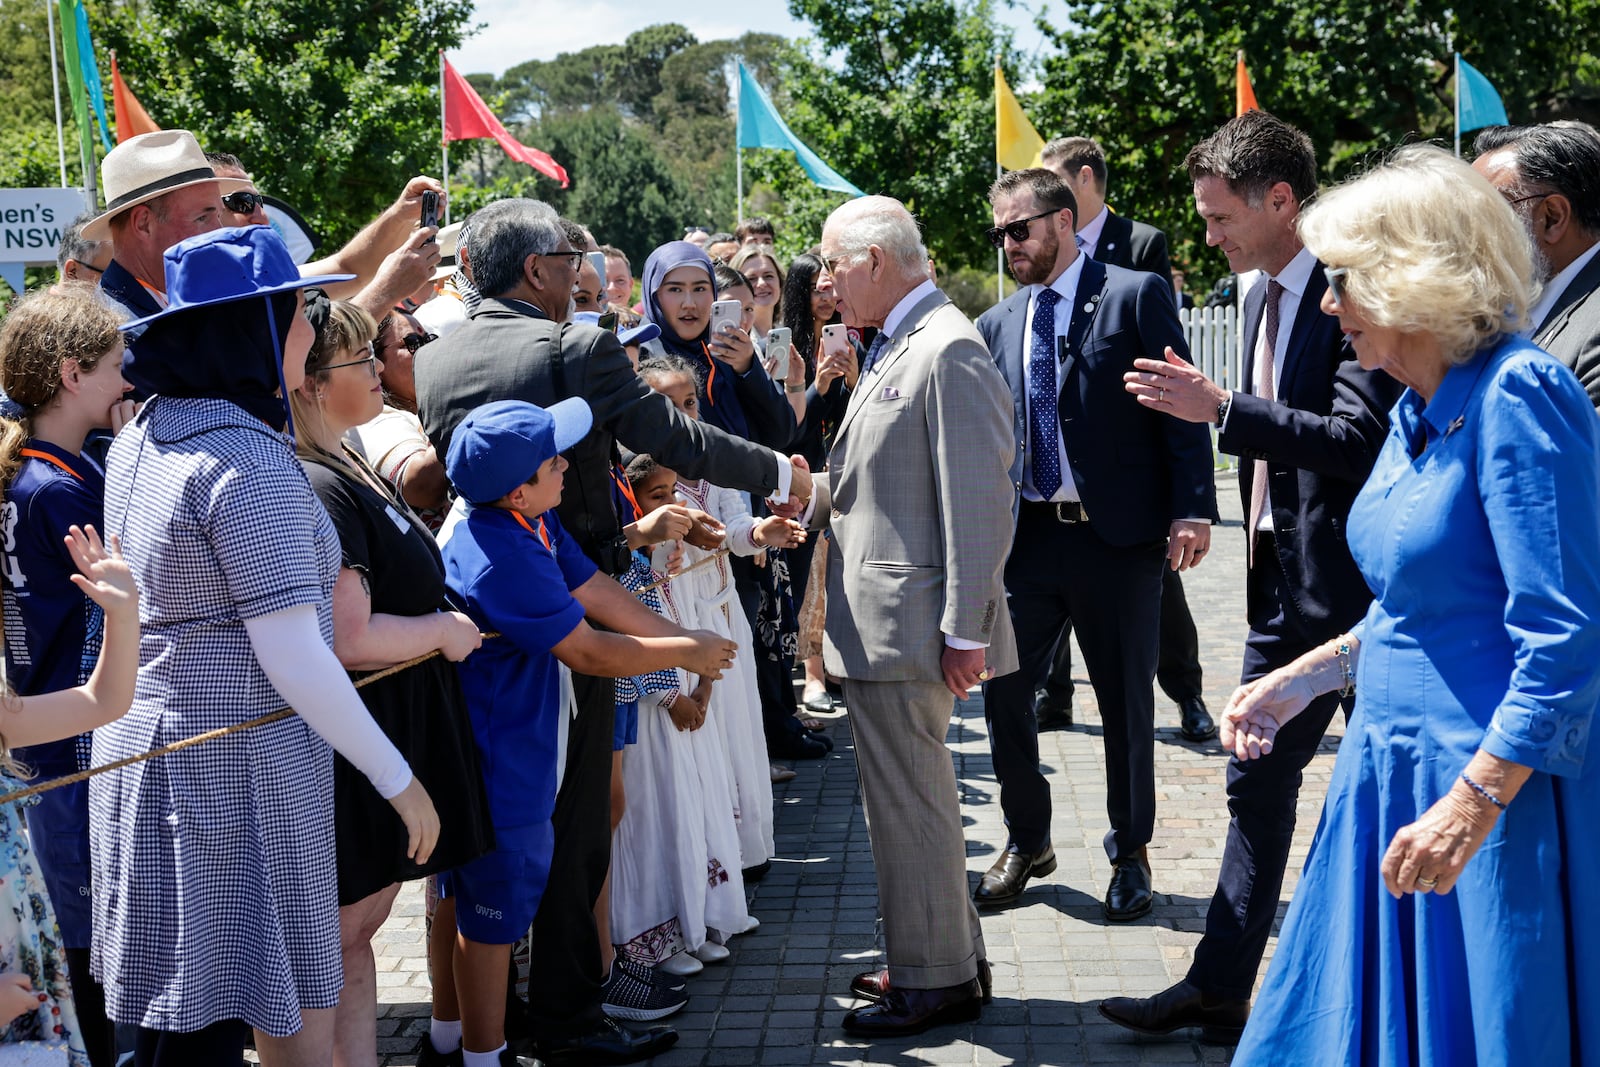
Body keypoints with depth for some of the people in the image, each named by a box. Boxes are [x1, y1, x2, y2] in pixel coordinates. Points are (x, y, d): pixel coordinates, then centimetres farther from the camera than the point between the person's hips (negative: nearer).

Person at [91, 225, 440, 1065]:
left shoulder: (141, 438, 8)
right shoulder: (250, 463, -19)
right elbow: (293, 659, -21)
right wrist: (399, 781, -12)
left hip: (143, 744, 9)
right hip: (236, 772, -9)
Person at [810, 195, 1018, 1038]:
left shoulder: (948, 351, -17)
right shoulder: (895, 346, 14)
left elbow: (979, 501, -21)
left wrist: (965, 632, -22)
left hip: (907, 624, -10)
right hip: (876, 622, 10)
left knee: (909, 802, 0)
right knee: (913, 794, 19)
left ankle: (934, 981, 14)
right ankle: (946, 959, 33)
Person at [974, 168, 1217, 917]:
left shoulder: (1136, 295, -4)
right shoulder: (995, 326, 11)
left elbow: (1183, 406, -8)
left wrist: (1192, 508, -14)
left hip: (1117, 537, -4)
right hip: (1026, 538, 5)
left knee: (1127, 701, 7)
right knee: (1002, 691, 5)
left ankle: (1130, 853, 25)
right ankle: (1026, 841, 25)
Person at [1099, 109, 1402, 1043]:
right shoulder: (1264, 294, 11)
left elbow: (1357, 440, -26)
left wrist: (1219, 407, -27)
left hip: (1358, 582, -9)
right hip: (1286, 580, 9)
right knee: (1257, 781, 12)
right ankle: (1219, 992, 21)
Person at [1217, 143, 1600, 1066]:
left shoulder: (1516, 395, -18)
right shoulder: (1418, 410, 10)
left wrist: (1472, 804, -25)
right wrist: (1303, 679, 12)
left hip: (1499, 787, -9)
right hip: (1393, 766, 9)